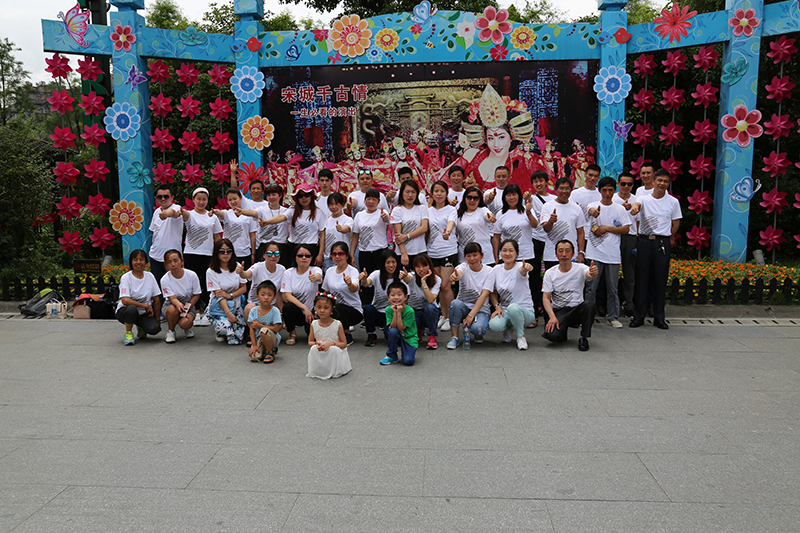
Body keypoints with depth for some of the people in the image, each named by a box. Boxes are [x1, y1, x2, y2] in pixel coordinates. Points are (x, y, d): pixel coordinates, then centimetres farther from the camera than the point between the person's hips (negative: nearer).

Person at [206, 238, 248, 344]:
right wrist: (228, 314, -24)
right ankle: (219, 331, 7)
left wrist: (230, 295, -15)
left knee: (235, 340, -12)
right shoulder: (211, 272, -8)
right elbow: (219, 295, -15)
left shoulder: (237, 267, 3)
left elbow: (244, 288, 4)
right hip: (219, 307, -2)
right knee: (225, 328, -31)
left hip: (237, 306, 2)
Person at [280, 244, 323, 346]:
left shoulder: (315, 270, -4)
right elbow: (287, 296, -11)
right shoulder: (289, 273, -1)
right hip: (295, 309, 1)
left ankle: (307, 325, 13)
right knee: (288, 306, -33)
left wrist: (315, 277, -57)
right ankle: (292, 334, -4)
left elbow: (318, 276, -31)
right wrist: (305, 307, -23)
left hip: (312, 311, -1)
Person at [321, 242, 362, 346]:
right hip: (334, 308, 4)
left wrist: (350, 284, -57)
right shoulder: (329, 271, 4)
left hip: (355, 311, -4)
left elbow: (355, 289, -34)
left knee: (339, 308, -36)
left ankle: (347, 335, -9)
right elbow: (326, 292, 14)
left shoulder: (353, 271, -13)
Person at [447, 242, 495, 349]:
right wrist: (454, 276, -57)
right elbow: (458, 274, -30)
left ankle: (478, 334, 7)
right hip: (463, 307, 2)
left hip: (481, 309, -2)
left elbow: (484, 295, -16)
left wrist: (471, 315, -27)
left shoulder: (489, 271, -6)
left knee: (477, 328, -33)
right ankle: (454, 337, -14)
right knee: (455, 303, -33)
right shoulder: (463, 267, -3)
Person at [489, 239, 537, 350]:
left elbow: (521, 270, -39)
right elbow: (493, 292, 13)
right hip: (504, 311, 3)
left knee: (513, 308, -39)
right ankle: (509, 328, 9)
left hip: (525, 311, -3)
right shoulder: (497, 269, 2)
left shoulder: (519, 267, -12)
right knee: (494, 325, -31)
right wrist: (497, 306, -5)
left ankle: (521, 336, -8)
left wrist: (526, 268, -64)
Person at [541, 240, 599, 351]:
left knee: (589, 305, -33)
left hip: (577, 309, 0)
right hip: (558, 311, 0)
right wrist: (552, 316, -20)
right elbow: (546, 297, -3)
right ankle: (562, 330, 12)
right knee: (552, 335, -28)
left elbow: (590, 275, -29)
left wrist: (593, 273, -55)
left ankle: (584, 338, -10)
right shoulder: (550, 273, -1)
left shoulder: (580, 268, -5)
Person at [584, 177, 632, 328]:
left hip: (613, 255, 2)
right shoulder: (594, 205, 3)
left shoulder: (620, 209, 8)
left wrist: (607, 228, -9)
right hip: (595, 253, -1)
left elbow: (626, 229, 3)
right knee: (591, 287, 2)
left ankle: (613, 316, 19)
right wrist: (593, 211, -47)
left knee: (612, 288, 8)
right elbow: (590, 209, -22)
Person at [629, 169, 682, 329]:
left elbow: (676, 223, 13)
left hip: (663, 243, 0)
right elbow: (637, 204, -23)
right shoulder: (644, 199, 1)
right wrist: (635, 207, -45)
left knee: (661, 281, 4)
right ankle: (639, 316, 11)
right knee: (641, 279, 2)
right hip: (645, 241, 0)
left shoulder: (673, 202, 6)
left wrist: (669, 237, 5)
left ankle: (659, 318, 14)